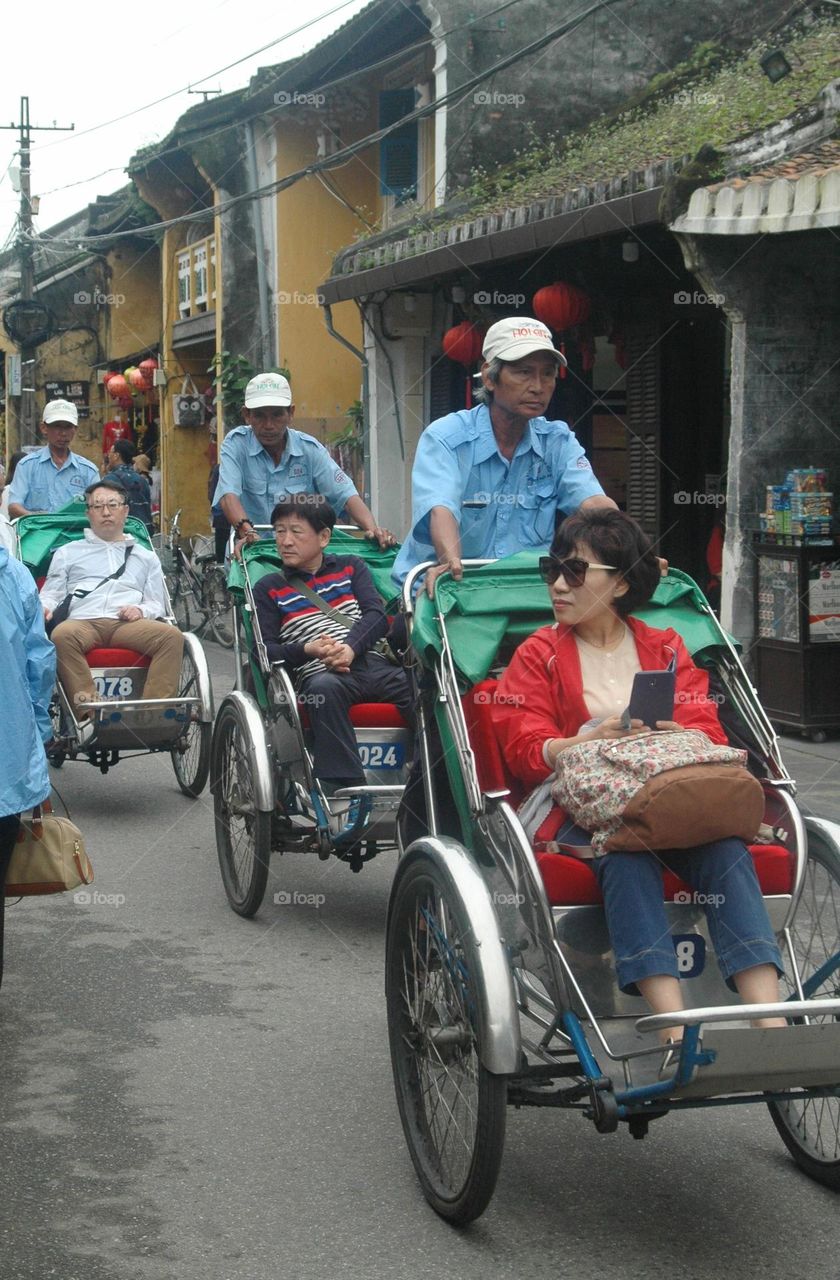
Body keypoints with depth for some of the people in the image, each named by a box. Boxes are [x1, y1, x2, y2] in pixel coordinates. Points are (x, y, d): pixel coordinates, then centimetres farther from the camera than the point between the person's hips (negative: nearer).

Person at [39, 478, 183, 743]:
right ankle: (87, 714, -44)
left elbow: (158, 606, 23)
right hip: (83, 622, -1)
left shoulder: (145, 557, 29)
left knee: (172, 636, -30)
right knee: (62, 635, -38)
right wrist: (44, 608, -4)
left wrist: (141, 610, 0)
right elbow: (50, 594, 21)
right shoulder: (68, 553, 28)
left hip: (128, 623, 1)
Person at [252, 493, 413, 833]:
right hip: (317, 674, -2)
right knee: (324, 688, -40)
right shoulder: (270, 588, 17)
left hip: (370, 662, 2)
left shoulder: (351, 567, 22)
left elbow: (377, 615, 7)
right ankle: (341, 791, -42)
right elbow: (264, 649, 7)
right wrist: (308, 649, -13)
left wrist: (350, 646, -15)